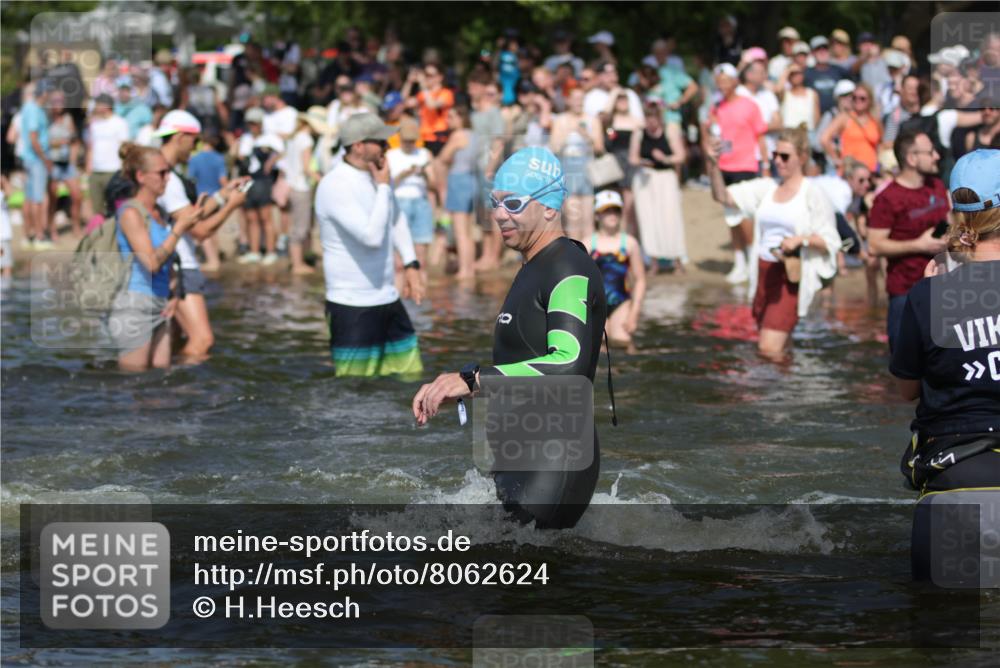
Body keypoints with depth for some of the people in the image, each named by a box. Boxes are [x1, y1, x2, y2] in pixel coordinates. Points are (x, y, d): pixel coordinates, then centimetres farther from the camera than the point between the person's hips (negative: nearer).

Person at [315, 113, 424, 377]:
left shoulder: (376, 176, 7)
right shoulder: (334, 186, -19)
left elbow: (396, 219, 25)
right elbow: (372, 236, -27)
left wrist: (411, 264, 13)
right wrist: (383, 186, -16)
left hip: (388, 300, 8)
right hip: (352, 307, -8)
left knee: (411, 375, 8)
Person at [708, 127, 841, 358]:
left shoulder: (812, 195, -6)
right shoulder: (766, 187, 8)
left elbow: (830, 241, -6)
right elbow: (723, 196, 3)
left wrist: (801, 239, -23)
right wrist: (714, 166, -12)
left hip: (791, 276, -6)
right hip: (764, 272, 6)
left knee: (770, 348, -16)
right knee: (765, 344, 15)